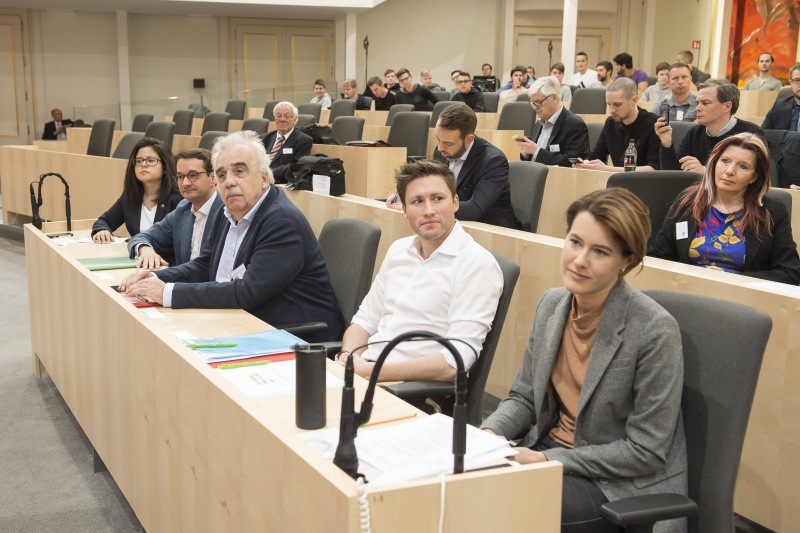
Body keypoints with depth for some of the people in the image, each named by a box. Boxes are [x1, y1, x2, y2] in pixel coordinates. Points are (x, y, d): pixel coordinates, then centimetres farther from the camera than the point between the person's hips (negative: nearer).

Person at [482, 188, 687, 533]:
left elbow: (645, 452, -17)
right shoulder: (551, 304, -1)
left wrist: (545, 460, -20)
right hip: (548, 448, 6)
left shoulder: (654, 330, -21)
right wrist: (490, 432, -11)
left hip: (622, 485, -6)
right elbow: (524, 397, 10)